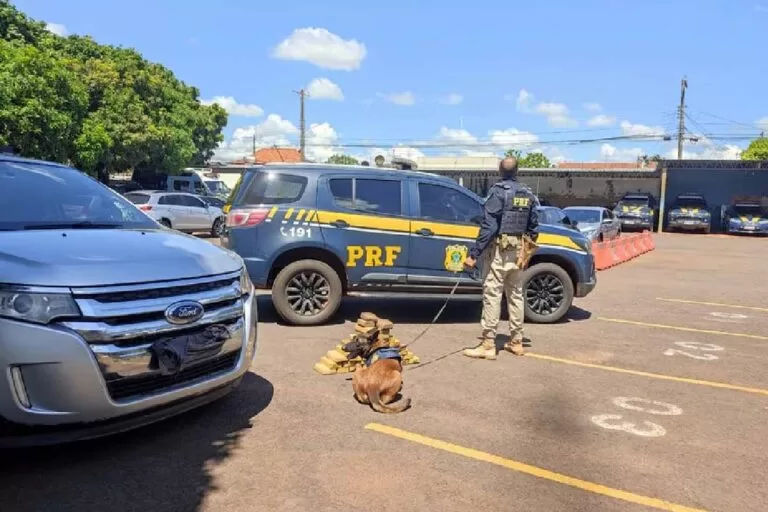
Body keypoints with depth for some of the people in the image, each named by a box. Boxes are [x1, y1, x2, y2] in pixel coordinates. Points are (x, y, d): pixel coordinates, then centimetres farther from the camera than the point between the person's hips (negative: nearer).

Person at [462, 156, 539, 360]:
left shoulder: (498, 191, -11)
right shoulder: (528, 194, 10)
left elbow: (488, 226, -19)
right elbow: (533, 227, 13)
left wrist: (474, 254, -19)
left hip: (499, 249, -7)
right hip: (518, 251, 7)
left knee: (492, 295, -4)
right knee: (516, 295, 14)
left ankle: (488, 345, -3)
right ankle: (516, 342, 23)